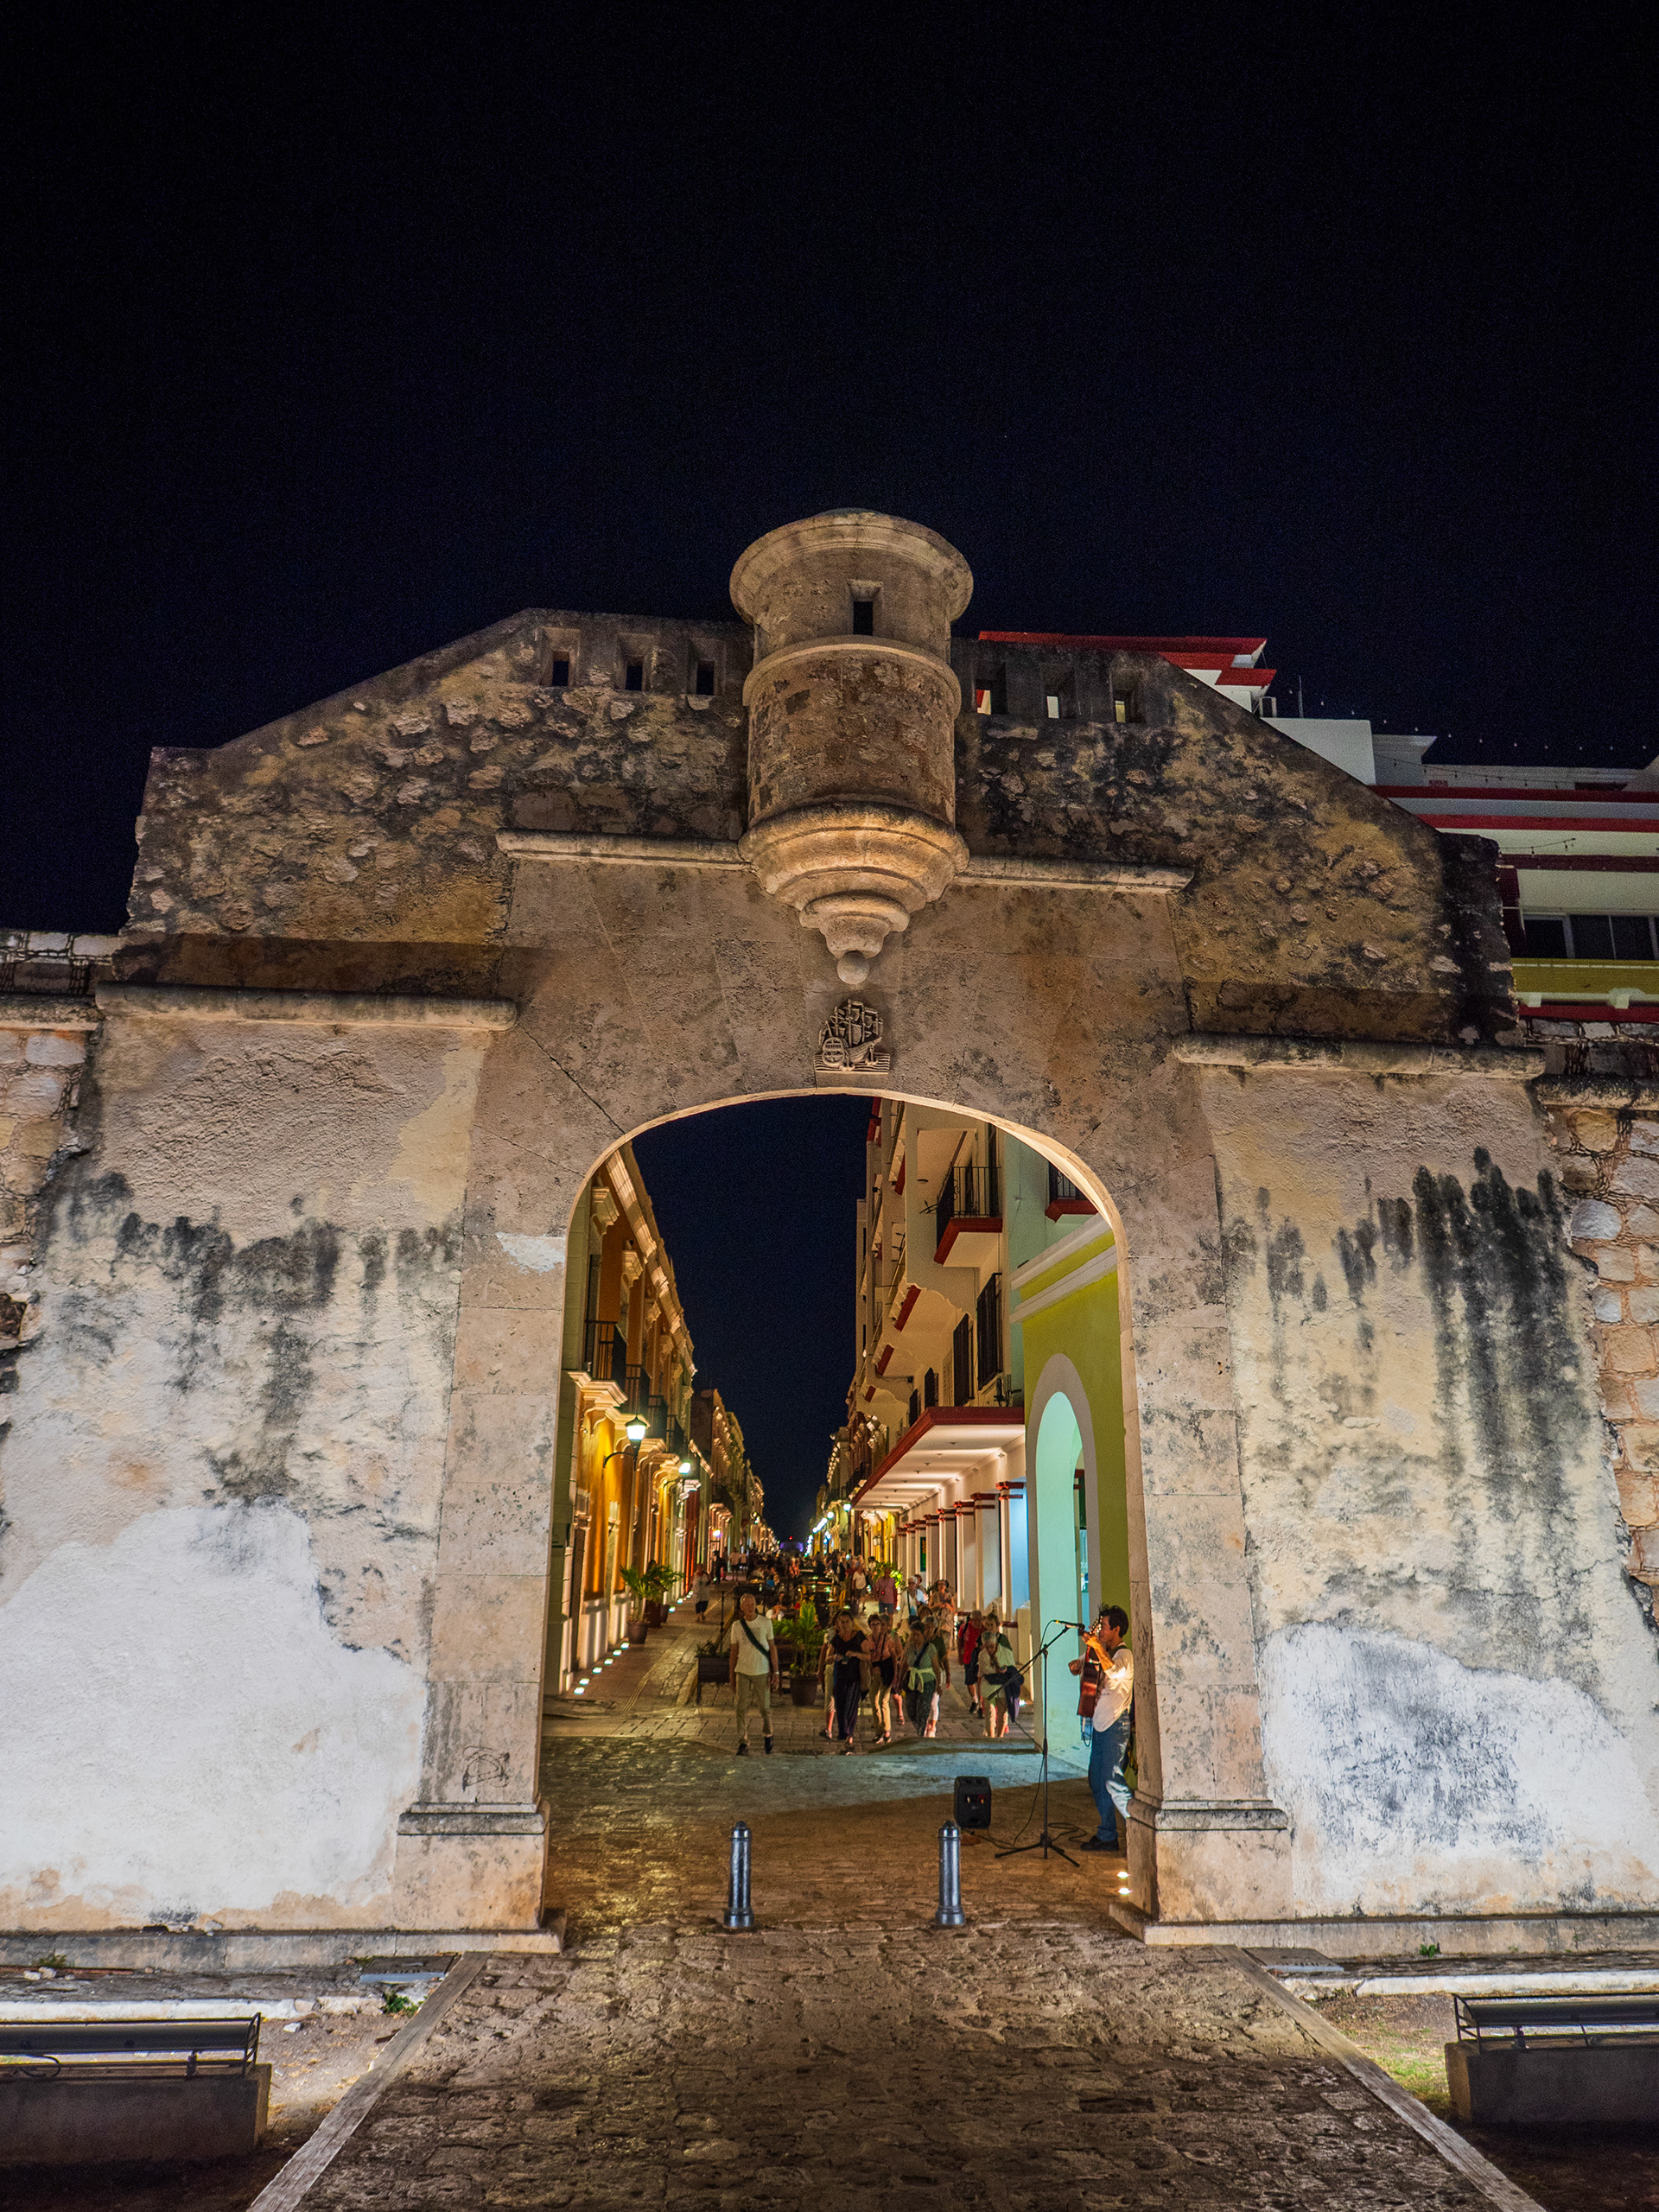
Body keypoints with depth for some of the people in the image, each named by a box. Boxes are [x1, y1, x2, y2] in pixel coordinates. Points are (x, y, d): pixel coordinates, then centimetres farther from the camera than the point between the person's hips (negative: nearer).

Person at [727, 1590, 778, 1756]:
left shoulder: (765, 1623, -1)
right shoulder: (737, 1626, 3)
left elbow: (772, 1648, 3)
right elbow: (734, 1652, 9)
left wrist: (775, 1671, -3)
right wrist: (732, 1677, 9)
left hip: (762, 1672, -1)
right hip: (743, 1673, 1)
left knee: (765, 1707, 6)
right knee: (742, 1709, -5)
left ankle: (767, 1735, 31)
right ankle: (743, 1744, 0)